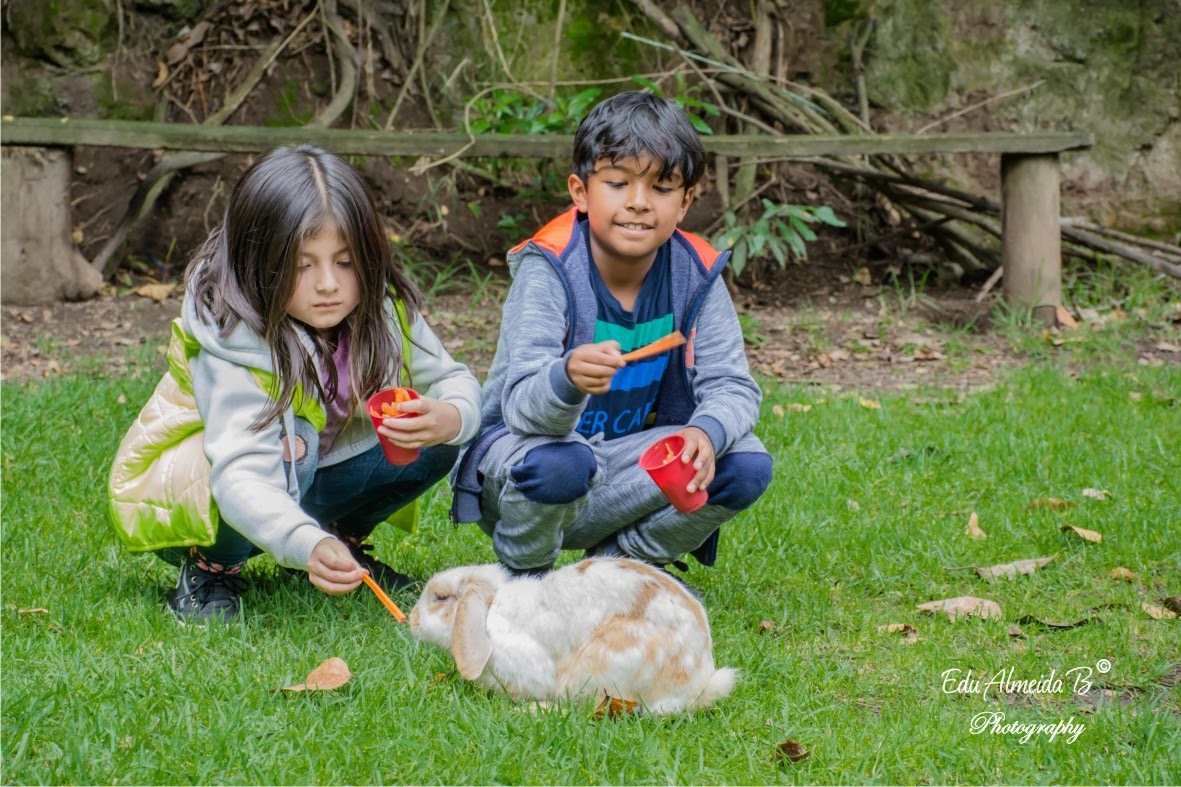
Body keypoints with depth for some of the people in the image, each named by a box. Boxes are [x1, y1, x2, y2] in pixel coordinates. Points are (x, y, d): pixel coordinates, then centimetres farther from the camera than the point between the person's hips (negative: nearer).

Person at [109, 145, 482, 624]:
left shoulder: (383, 309, -14)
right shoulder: (233, 337, -32)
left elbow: (454, 382, -7)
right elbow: (242, 475, -44)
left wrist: (452, 418, -33)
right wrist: (308, 545, -63)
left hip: (302, 489, 6)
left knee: (433, 442, -14)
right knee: (292, 442, -36)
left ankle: (344, 538, 10)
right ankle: (210, 568, -10)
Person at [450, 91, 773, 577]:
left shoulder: (695, 277, -8)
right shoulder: (548, 272, -21)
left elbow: (731, 386, -11)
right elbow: (522, 409, -31)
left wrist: (706, 431, -36)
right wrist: (568, 378, -56)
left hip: (624, 459, 4)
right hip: (520, 448, -4)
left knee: (746, 466, -17)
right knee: (560, 465, -38)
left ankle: (619, 558, 4)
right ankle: (524, 575, -5)